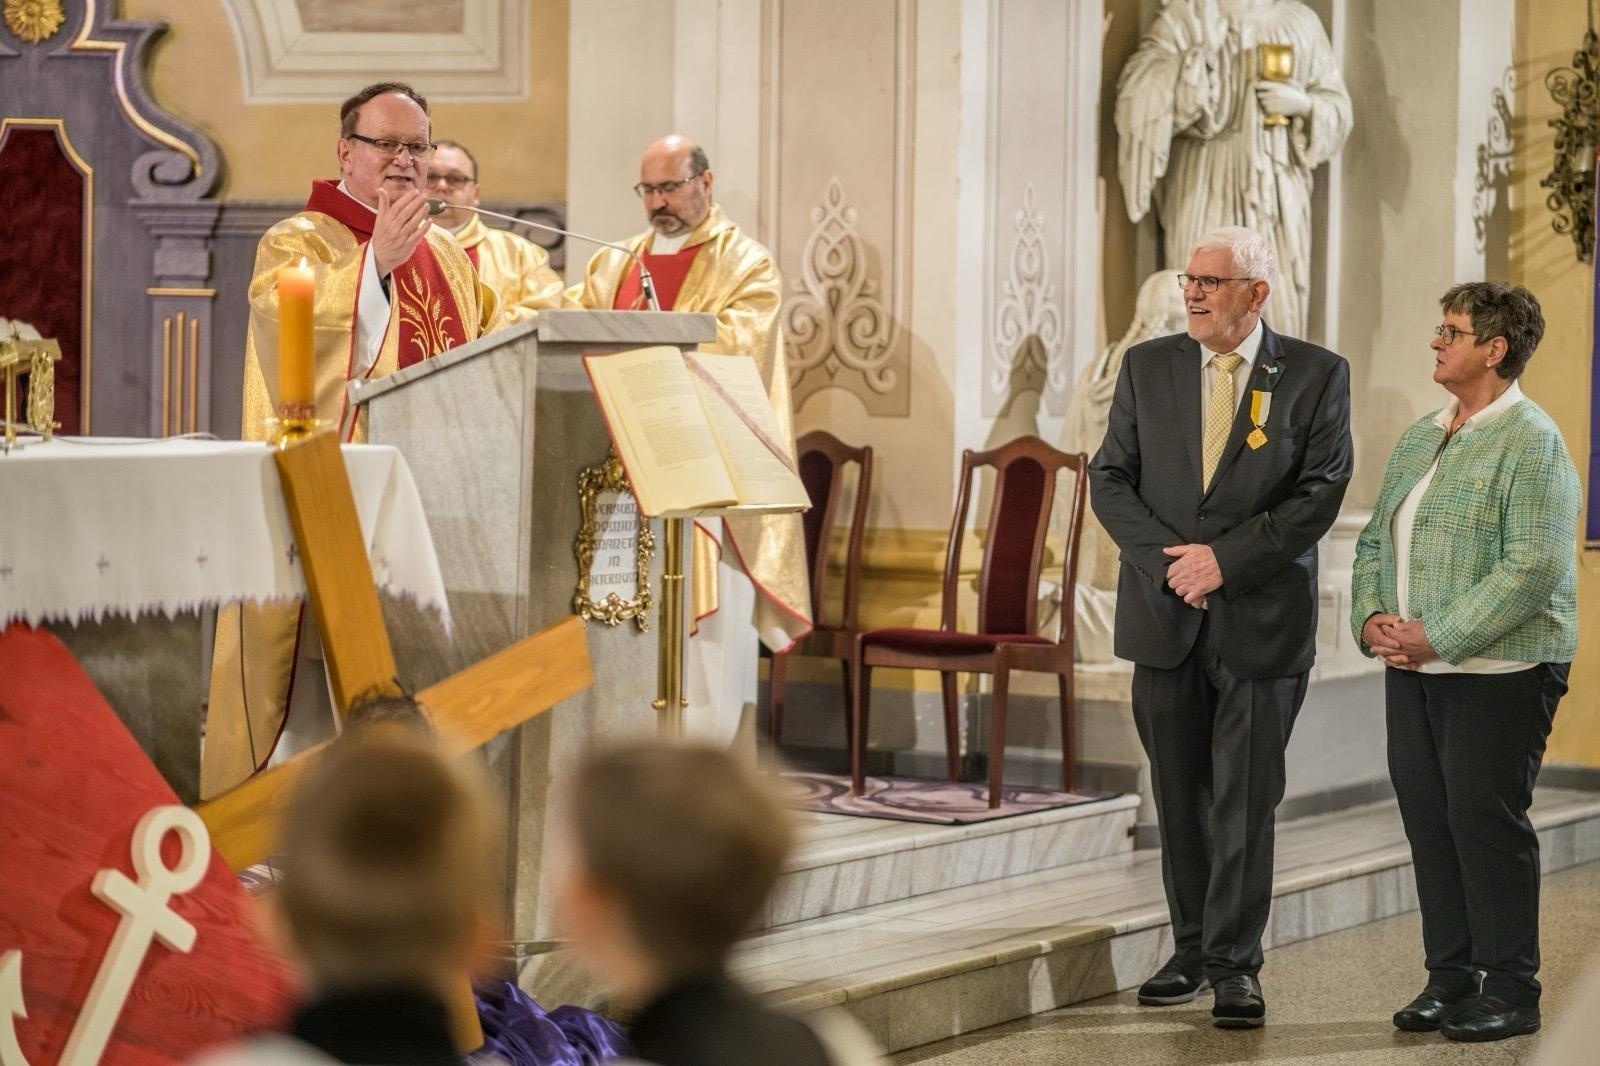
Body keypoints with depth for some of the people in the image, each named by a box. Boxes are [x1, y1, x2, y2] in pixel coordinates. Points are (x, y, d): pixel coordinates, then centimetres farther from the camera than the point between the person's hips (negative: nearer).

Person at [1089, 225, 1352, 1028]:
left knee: (1246, 796, -2)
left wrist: (1224, 559, -14)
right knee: (1180, 795, 9)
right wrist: (1167, 559, -10)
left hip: (1261, 620, -3)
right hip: (1164, 614, 3)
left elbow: (1320, 491, -8)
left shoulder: (1315, 375, -2)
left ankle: (1235, 964, 3)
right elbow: (1109, 479, 4)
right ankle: (1192, 949, 19)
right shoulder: (1148, 367, 6)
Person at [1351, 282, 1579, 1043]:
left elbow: (1534, 568, -19)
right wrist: (1371, 616, 0)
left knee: (1487, 824, -4)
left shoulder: (1531, 443, -11)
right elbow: (1375, 541, 19)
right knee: (1429, 822, 9)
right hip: (1413, 668, 8)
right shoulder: (1419, 439, 15)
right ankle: (1451, 979, 18)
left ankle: (1511, 992, 5)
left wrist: (1437, 637, -20)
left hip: (1496, 673, -8)